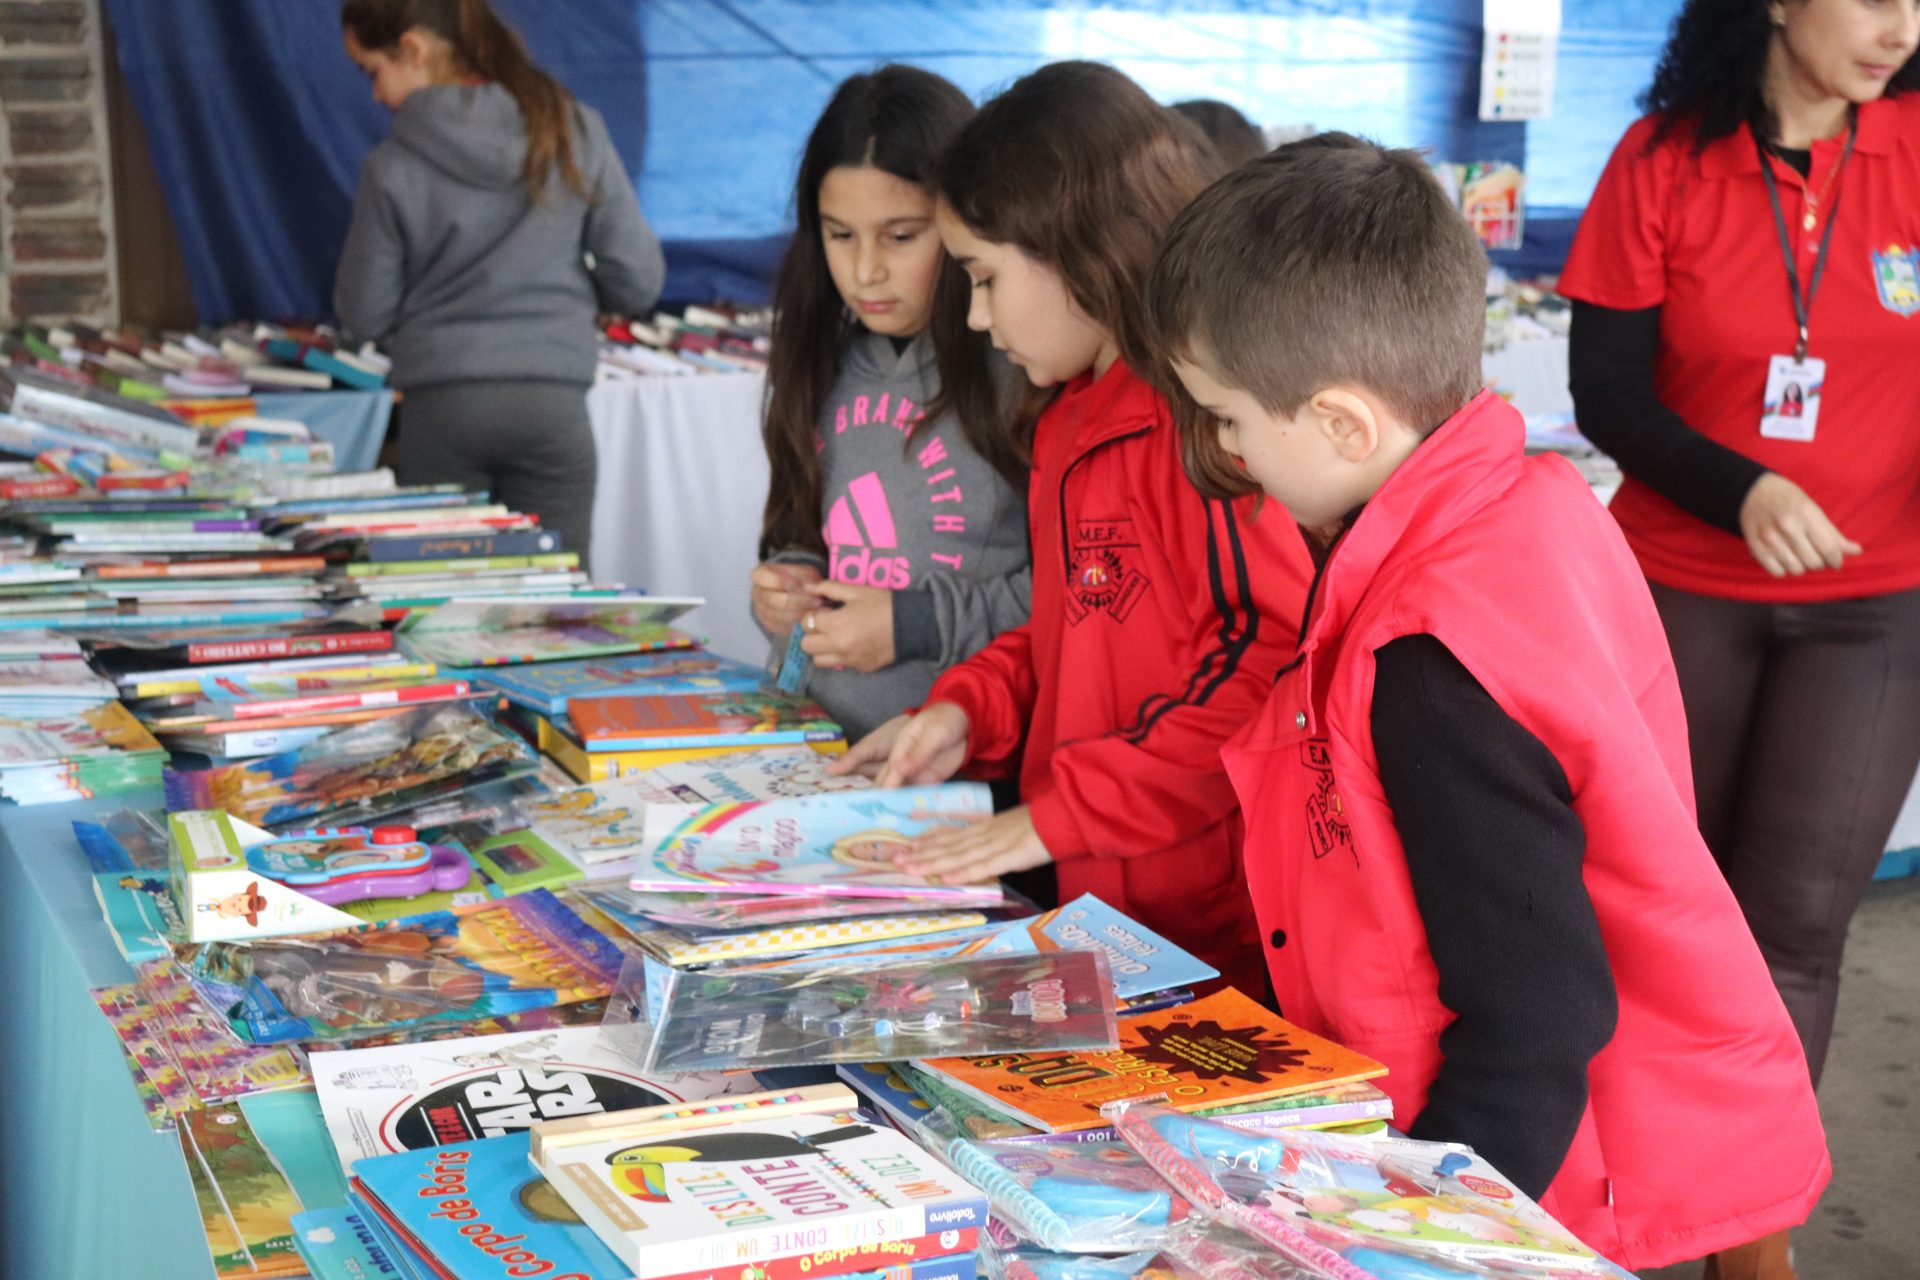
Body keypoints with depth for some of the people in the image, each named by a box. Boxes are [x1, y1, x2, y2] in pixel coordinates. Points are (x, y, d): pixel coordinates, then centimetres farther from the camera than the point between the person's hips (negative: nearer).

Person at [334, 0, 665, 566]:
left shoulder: (392, 169, -9)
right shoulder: (577, 134, -4)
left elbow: (364, 314, 0)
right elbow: (637, 281, 0)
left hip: (442, 407, -1)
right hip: (554, 401, 1)